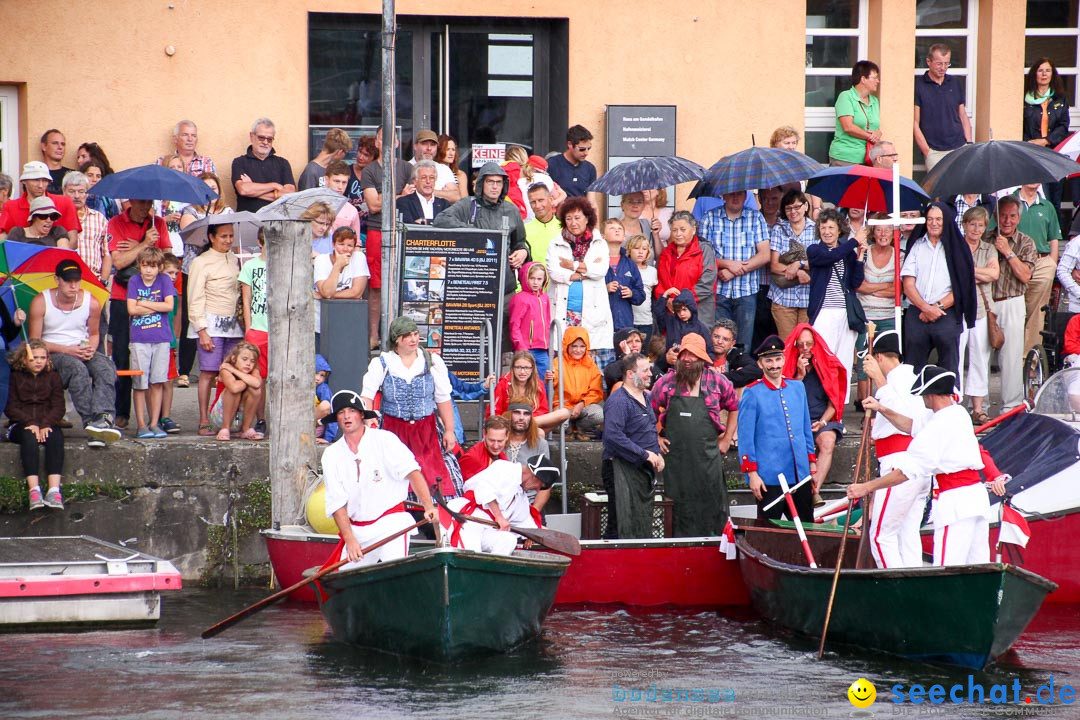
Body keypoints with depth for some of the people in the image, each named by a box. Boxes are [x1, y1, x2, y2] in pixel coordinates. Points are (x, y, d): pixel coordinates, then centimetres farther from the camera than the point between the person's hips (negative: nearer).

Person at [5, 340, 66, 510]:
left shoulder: (53, 377, 16)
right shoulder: (15, 377, 11)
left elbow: (58, 407, 6)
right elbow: (11, 408, 1)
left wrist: (46, 424, -15)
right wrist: (29, 423, -16)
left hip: (47, 424, 2)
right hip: (21, 425, -1)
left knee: (56, 437, -33)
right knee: (29, 437, -36)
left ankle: (54, 490, -48)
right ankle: (34, 490, -50)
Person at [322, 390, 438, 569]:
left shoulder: (384, 439, -3)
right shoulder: (332, 455, 7)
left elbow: (412, 472, -14)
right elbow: (337, 503, 3)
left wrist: (428, 507, -29)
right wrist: (349, 540, -10)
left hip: (391, 522, -4)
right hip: (356, 530, 4)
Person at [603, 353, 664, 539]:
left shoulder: (646, 397, 14)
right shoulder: (619, 400, -16)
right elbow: (613, 435, -27)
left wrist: (657, 454, 9)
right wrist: (645, 454, -22)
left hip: (645, 468, 9)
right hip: (626, 469, -9)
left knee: (645, 522, 14)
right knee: (628, 525, -8)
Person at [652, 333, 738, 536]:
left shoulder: (717, 381, 2)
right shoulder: (667, 382, 4)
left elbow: (734, 408, 15)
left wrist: (727, 439, 11)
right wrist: (656, 438, 9)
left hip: (708, 456, -1)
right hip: (676, 456, 1)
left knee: (713, 507, -3)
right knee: (681, 508, 6)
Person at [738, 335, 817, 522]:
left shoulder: (797, 387, 11)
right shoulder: (752, 393, -3)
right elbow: (745, 437, -5)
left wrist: (812, 465, 15)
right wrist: (752, 474, -10)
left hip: (801, 476, 5)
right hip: (769, 477, -5)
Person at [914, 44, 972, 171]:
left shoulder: (956, 83, 14)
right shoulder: (919, 86, 0)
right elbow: (915, 123, -1)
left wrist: (969, 145, 9)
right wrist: (927, 152, -7)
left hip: (960, 148, 4)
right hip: (934, 152, -4)